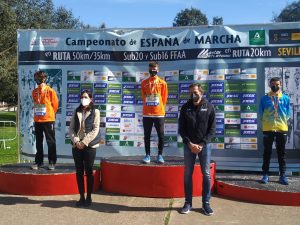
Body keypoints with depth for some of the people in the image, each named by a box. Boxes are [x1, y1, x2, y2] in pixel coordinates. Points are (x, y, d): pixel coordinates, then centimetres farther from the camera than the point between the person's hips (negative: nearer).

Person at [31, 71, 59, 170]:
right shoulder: (34, 92, 6)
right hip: (37, 120, 5)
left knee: (51, 142, 2)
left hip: (48, 120, -5)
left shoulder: (50, 91, -7)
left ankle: (52, 162, 8)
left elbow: (55, 104, 0)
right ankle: (38, 161, 20)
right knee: (38, 142, 11)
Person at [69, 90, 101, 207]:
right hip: (76, 145, 4)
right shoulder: (76, 112, 12)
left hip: (89, 146, -4)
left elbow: (95, 130, -7)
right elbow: (71, 128, 6)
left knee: (89, 172, 0)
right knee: (79, 172, 6)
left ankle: (88, 198, 9)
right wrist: (76, 141, -9)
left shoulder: (95, 112, 1)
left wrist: (84, 142, -13)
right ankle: (81, 197, 14)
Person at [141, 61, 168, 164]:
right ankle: (147, 155, 12)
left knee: (161, 135, 1)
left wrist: (159, 108, 8)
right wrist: (149, 107, 11)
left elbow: (164, 98, 6)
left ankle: (160, 155, 11)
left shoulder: (162, 83, 2)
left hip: (159, 113, -1)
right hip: (147, 114, 1)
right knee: (147, 135, 4)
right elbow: (143, 97, 12)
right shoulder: (144, 83, 6)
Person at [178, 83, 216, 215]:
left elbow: (212, 129, -2)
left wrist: (202, 144, -12)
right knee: (187, 174, 5)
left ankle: (206, 203, 12)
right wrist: (190, 144, -10)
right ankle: (188, 203, 15)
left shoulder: (209, 107, -1)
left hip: (204, 145, -1)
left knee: (206, 174, 2)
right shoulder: (185, 108, 2)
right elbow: (181, 129, 1)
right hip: (188, 145, 1)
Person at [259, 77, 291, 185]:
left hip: (282, 129, 1)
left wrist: (282, 122, 4)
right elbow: (261, 113, 7)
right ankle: (265, 175, 11)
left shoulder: (285, 98, 5)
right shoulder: (264, 98, 2)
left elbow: (288, 114, 9)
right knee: (267, 153, 5)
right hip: (268, 129, -1)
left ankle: (282, 176, 13)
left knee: (281, 154, 6)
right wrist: (267, 122, 5)